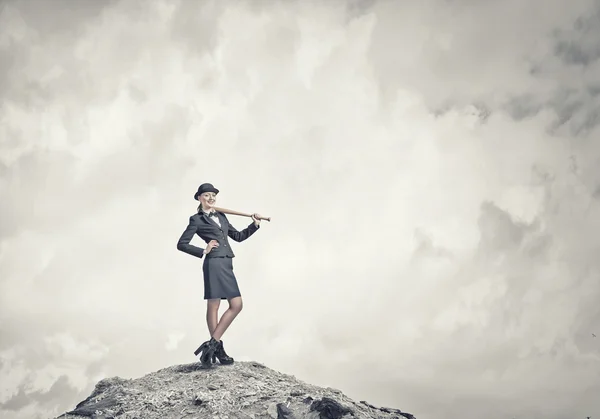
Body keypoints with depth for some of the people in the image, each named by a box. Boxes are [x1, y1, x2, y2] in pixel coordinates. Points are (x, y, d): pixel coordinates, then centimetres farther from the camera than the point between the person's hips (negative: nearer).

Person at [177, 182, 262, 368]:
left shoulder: (221, 216, 21)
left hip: (226, 265, 8)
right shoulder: (197, 219, 0)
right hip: (214, 264, -8)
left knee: (236, 305, 3)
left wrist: (255, 224, 15)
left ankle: (212, 345, 5)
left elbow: (238, 236, 25)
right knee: (213, 306, -3)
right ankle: (218, 348, 4)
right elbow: (181, 244, -2)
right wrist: (203, 251, -9)